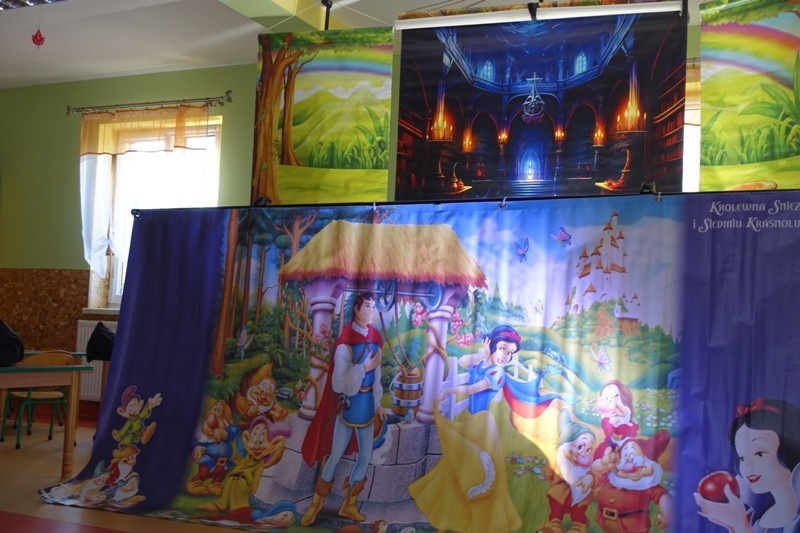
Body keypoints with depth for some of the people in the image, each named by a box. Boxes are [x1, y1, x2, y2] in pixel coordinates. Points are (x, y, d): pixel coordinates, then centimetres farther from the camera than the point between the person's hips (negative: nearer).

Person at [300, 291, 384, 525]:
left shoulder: (374, 339, 1)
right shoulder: (345, 342, -18)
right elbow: (338, 383, -20)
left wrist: (377, 401, 11)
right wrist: (363, 367, -25)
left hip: (367, 402, 6)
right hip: (348, 403, -6)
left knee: (365, 456, 12)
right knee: (335, 456, 5)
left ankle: (348, 505, 28)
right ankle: (315, 504, 23)